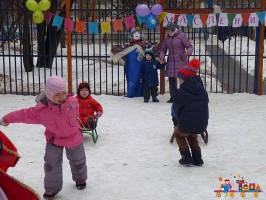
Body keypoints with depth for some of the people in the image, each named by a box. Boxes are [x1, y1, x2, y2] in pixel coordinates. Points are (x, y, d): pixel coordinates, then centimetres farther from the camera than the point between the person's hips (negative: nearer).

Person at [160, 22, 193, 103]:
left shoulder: (182, 36, -5)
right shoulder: (167, 37, 9)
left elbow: (189, 46, -5)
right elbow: (163, 49, 17)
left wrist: (188, 52, -27)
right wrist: (162, 57, -1)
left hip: (181, 62, -5)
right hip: (171, 62, 5)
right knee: (171, 80, 6)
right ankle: (173, 97, 15)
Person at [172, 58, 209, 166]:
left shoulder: (181, 92, -12)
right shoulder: (202, 90, 9)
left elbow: (176, 108, -4)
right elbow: (204, 106, 13)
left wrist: (180, 120, 15)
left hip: (187, 123, -6)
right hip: (202, 124, 6)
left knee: (179, 134, 26)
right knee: (192, 136, 35)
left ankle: (186, 158, 17)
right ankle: (197, 159, 27)